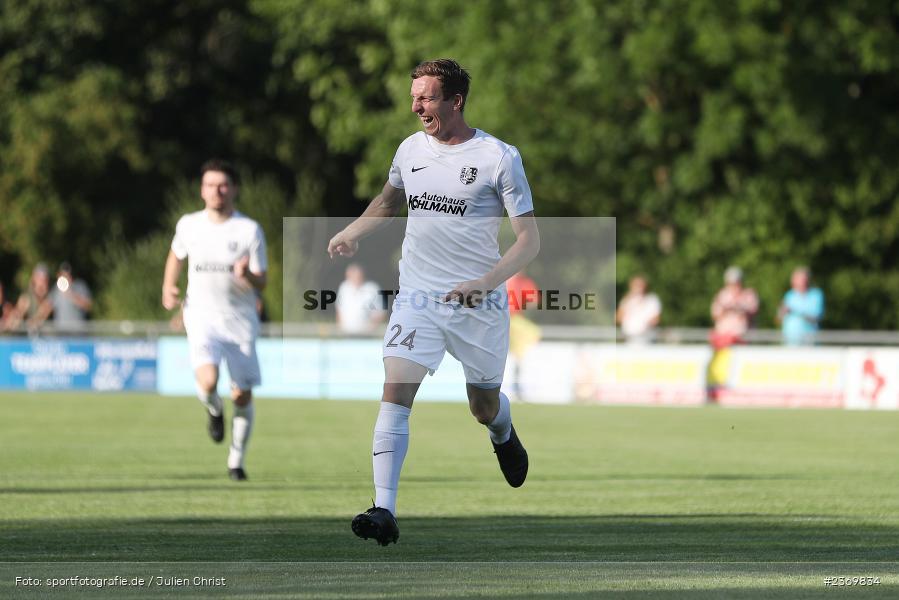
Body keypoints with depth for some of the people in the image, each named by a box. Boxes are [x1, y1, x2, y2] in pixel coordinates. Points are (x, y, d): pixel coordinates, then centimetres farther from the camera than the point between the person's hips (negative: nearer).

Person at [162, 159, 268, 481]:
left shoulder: (250, 230, -5)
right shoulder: (189, 225, 2)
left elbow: (261, 283, -6)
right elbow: (176, 255, 24)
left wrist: (246, 276, -27)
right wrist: (168, 287, 10)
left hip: (240, 318, 0)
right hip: (202, 316, 0)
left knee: (242, 396, 3)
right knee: (208, 381, -25)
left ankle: (236, 460, 24)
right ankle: (214, 410, 12)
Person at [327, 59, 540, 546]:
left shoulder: (498, 157, -10)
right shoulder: (411, 149, 4)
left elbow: (529, 239, -9)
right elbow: (389, 200, 27)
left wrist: (486, 282, -23)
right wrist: (352, 234, 9)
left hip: (480, 305, -2)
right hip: (417, 299, 2)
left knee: (485, 408, 14)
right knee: (395, 391, -18)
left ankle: (503, 434, 53)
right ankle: (384, 510, -24)